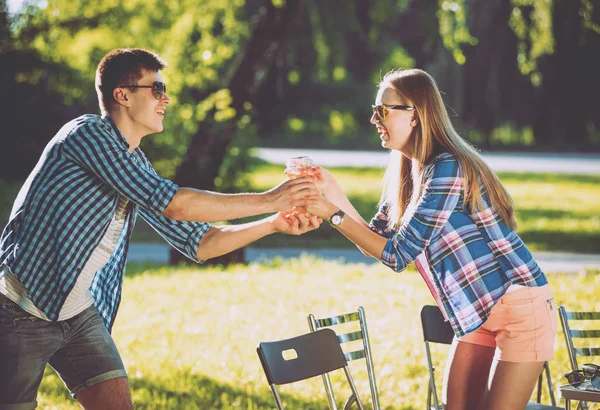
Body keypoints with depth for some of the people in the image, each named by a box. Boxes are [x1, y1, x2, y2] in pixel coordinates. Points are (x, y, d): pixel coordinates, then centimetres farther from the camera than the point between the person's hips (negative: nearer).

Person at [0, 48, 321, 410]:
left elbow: (198, 243, 12)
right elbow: (173, 204, -21)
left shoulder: (136, 165, 12)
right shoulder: (88, 133, -14)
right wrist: (268, 200, -17)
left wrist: (275, 224, 0)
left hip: (79, 314, 8)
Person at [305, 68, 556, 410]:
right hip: (479, 313, 9)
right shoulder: (406, 172, 5)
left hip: (521, 307, -9)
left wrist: (333, 215, -21)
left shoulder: (447, 167, -23)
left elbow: (397, 254, -23)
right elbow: (379, 241, 3)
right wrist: (334, 192, -6)